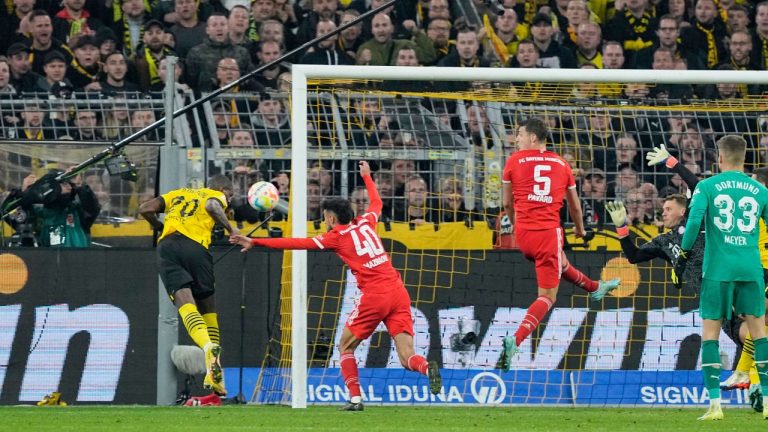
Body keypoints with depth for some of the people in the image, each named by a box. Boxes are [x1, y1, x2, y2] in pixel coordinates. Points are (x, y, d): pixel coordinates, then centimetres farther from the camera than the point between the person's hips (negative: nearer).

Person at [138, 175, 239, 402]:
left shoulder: (178, 194, 33)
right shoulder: (216, 196, 20)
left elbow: (145, 209, 22)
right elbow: (212, 206, -5)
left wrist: (161, 226, 37)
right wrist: (230, 229, 3)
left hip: (167, 245, 2)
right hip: (195, 246, -2)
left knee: (185, 301, -16)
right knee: (207, 305, 11)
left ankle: (208, 347, -45)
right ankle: (215, 375, 5)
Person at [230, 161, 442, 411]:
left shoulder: (336, 237, 2)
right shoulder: (366, 222, 15)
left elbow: (296, 243, 1)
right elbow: (376, 202, 39)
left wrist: (255, 242, 5)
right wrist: (366, 176, 54)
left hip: (374, 296, -5)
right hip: (398, 291, 5)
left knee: (345, 346, 16)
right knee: (407, 358, -1)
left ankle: (355, 398, 4)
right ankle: (427, 368, -34)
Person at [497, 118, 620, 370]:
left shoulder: (515, 160, 3)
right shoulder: (561, 164, 8)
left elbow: (507, 203, 9)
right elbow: (575, 204, 19)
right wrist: (580, 229, 39)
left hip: (523, 233, 2)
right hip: (549, 233, -2)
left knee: (559, 262, 33)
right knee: (548, 296, 1)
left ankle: (594, 288, 56)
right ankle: (516, 340, -17)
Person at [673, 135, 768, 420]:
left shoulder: (707, 187, 0)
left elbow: (694, 221, -11)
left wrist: (682, 258, -2)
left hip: (718, 269, -2)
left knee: (710, 332, 4)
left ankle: (715, 404, -5)